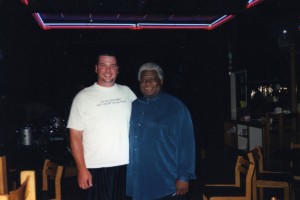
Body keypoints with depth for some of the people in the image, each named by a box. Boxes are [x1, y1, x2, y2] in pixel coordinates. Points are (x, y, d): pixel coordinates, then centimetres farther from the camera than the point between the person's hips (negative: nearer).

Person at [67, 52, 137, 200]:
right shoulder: (83, 97, -3)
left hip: (126, 165, 3)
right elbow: (75, 135, -5)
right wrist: (82, 169, -10)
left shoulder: (127, 92, 7)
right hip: (96, 168, -3)